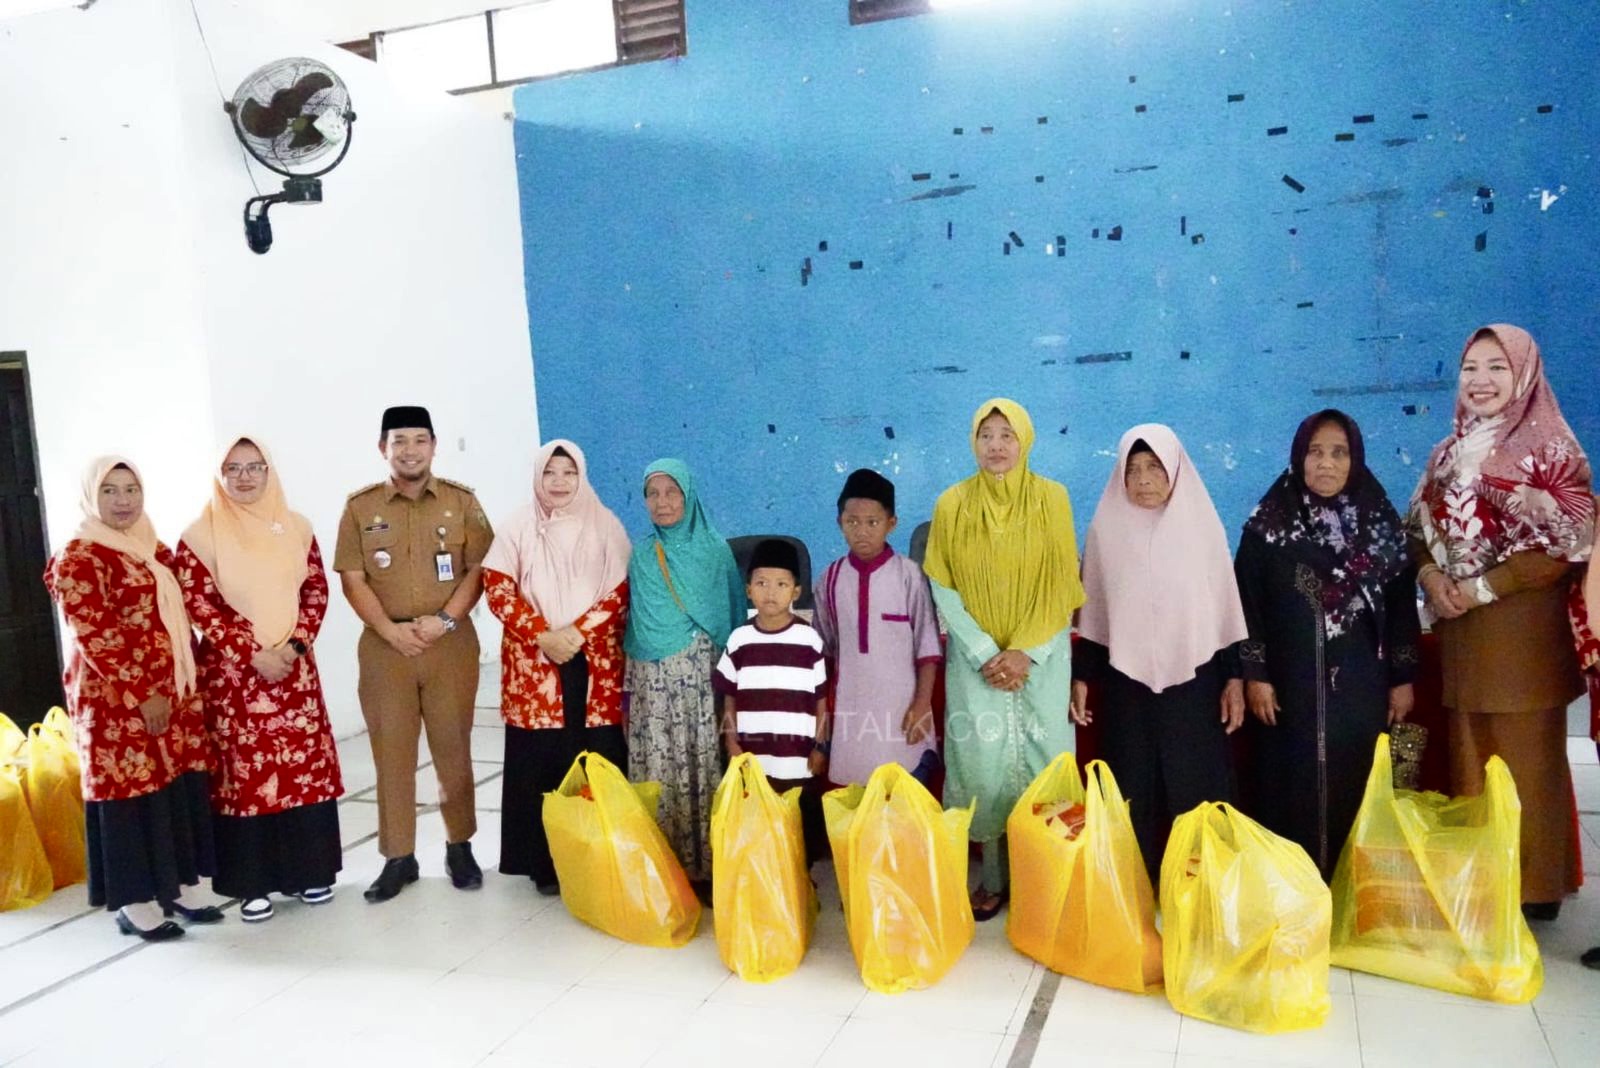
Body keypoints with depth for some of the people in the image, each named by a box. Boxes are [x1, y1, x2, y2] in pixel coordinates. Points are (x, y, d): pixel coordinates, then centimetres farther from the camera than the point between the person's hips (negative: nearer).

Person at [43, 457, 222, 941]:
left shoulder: (155, 550, 13)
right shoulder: (79, 558, -9)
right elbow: (96, 637, -16)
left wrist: (184, 685, 10)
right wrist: (143, 694, -18)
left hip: (173, 692, 7)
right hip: (118, 699, -7)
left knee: (183, 785, 9)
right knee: (132, 790, -1)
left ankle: (183, 886, 21)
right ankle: (136, 904, 11)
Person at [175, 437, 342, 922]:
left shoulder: (295, 527, 5)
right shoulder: (200, 535, -5)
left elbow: (317, 591, 6)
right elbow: (199, 607, -9)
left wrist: (295, 644, -9)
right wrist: (254, 654, -15)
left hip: (294, 666, 3)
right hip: (233, 673, -3)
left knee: (305, 766, 6)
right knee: (245, 772, 1)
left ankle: (307, 870, 19)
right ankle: (253, 882, 11)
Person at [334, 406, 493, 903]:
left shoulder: (462, 502, 3)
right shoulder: (360, 507, 4)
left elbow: (479, 569, 0)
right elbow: (352, 579, 0)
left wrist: (444, 620, -13)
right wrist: (390, 629, -12)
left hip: (451, 645, 0)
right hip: (384, 647, 1)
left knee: (453, 748, 6)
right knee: (391, 753, 5)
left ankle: (459, 846, 21)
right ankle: (398, 857, 16)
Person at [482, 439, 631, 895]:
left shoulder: (605, 526, 7)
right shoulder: (517, 529, 6)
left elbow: (620, 593, 2)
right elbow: (498, 591, 0)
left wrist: (577, 632, -11)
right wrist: (542, 635, -12)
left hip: (595, 662, 0)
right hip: (534, 663, 0)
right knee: (539, 760, -1)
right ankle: (545, 862, 9)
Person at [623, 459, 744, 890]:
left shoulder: (715, 550, 4)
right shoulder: (641, 555, 9)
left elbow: (732, 612, 8)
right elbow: (633, 619, 13)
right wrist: (630, 678, 8)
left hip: (700, 677, -1)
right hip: (652, 680, 1)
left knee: (701, 765, -2)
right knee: (657, 769, -2)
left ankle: (703, 864, 7)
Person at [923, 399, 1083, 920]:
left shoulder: (1052, 498, -3)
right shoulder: (952, 504, -1)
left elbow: (1062, 584, -4)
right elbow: (943, 589, -2)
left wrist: (1025, 652, -12)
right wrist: (985, 654, -11)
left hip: (1040, 659, 0)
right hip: (976, 659, 0)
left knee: (1037, 759, 2)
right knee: (983, 760, -1)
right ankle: (992, 876, 13)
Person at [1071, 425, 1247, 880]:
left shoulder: (1201, 523, 0)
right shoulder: (1107, 526, 1)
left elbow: (1225, 608, 3)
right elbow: (1093, 612, 6)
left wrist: (1233, 678, 1)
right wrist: (1082, 675, 4)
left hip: (1193, 680, 0)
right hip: (1126, 683, 1)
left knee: (1196, 790, 2)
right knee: (1133, 793, 5)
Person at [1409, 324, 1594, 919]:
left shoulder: (1551, 445, -6)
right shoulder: (1451, 452, 12)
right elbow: (1421, 528, 13)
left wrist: (1481, 589, -15)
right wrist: (1431, 577, -7)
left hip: (1523, 629, -5)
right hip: (1461, 631, 6)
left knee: (1525, 758, 2)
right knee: (1468, 757, 11)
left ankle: (1532, 887, 16)